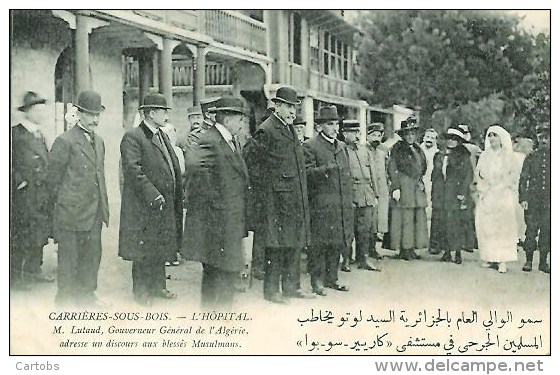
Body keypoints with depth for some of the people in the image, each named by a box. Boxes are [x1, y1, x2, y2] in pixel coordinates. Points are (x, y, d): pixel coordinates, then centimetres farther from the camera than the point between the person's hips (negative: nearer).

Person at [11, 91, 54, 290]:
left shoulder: (40, 135, 15)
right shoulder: (15, 134, -10)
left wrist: (47, 187, 14)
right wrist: (21, 181, -15)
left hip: (42, 196, 7)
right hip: (24, 196, -7)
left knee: (39, 235, 11)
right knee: (20, 237, -2)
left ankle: (34, 270, 23)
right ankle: (16, 276, 7)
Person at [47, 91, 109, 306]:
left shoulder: (99, 141, 14)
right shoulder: (65, 141, -10)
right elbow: (53, 177, -6)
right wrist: (60, 203, 1)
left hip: (95, 212, 7)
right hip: (72, 212, -7)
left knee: (92, 254, 12)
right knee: (69, 257, 2)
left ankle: (87, 294, 24)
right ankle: (65, 300, 12)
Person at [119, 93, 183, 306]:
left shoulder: (163, 136, 16)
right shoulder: (132, 138, -12)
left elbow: (174, 167, 21)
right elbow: (133, 169, -21)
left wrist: (178, 194, 11)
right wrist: (152, 194, -25)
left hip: (166, 205, 8)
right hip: (145, 207, -8)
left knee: (160, 249, 16)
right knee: (144, 251, 1)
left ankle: (158, 286, 29)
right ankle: (142, 293, 11)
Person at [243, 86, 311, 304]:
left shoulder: (290, 129, 16)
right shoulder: (266, 131, -12)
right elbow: (248, 157, -14)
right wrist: (262, 182, -11)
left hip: (295, 198, 9)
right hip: (275, 198, -9)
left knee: (295, 243, 12)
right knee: (275, 245, -4)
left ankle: (290, 287, 21)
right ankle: (271, 290, 4)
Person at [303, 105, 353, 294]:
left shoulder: (342, 146, 19)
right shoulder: (310, 146, -3)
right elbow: (307, 173, -12)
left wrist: (350, 199, 17)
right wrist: (324, 169, -29)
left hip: (342, 206, 7)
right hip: (321, 205, -7)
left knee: (338, 242, 10)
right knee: (319, 243, -6)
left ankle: (332, 278, 19)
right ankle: (316, 281, 0)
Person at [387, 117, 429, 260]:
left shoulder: (418, 149, 17)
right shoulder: (397, 149, -3)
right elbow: (392, 169, -7)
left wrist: (420, 182, 13)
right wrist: (395, 188, -14)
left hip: (417, 188, 7)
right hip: (404, 188, -7)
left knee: (419, 218, 4)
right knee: (405, 218, -9)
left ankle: (411, 248, 10)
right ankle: (403, 249, -3)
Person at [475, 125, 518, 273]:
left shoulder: (507, 156, 3)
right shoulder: (484, 155, 13)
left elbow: (512, 177, 0)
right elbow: (477, 173, 13)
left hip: (502, 196, -3)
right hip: (485, 197, 3)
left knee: (502, 226, -8)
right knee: (485, 226, -1)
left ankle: (502, 260, -9)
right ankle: (488, 257, 4)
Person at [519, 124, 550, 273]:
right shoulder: (531, 157, 7)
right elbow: (523, 179, 5)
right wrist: (523, 198, -5)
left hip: (549, 201, 0)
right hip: (533, 201, 0)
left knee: (546, 232, 3)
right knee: (531, 231, -2)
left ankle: (543, 262, 13)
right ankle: (528, 261, 8)